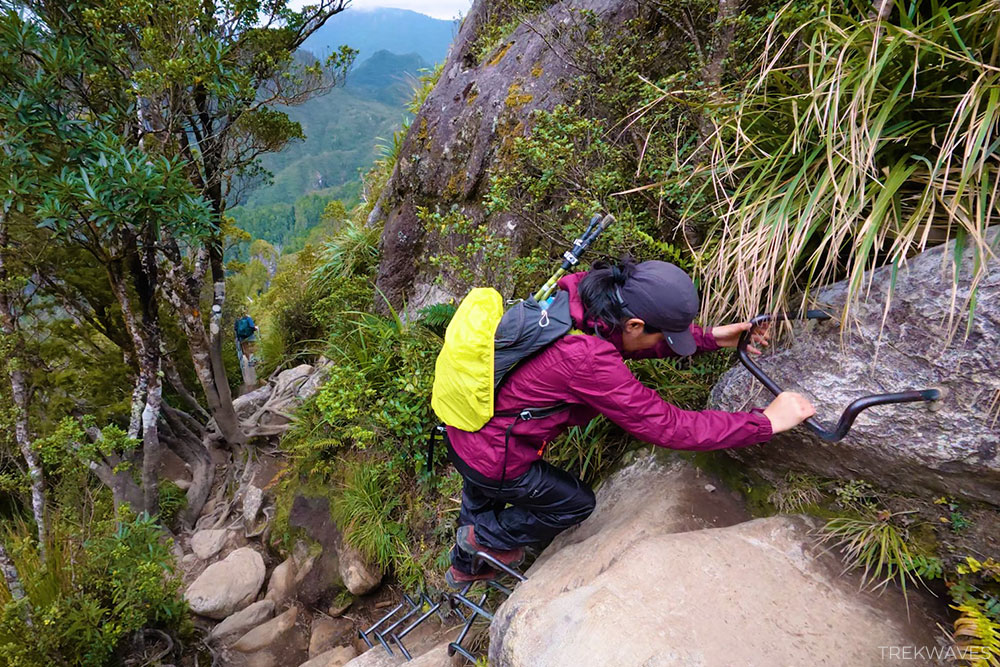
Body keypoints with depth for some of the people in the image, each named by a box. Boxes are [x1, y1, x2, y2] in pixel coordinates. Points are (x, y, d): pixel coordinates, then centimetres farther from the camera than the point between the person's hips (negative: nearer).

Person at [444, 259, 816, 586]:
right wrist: (767, 421, -18)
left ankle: (464, 567, 64)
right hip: (491, 461, -8)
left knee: (483, 496, 35)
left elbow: (628, 341, 8)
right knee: (576, 504, 17)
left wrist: (710, 338, 6)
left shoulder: (580, 294, -11)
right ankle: (486, 537, 35)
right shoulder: (588, 360, -35)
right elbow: (667, 427, -27)